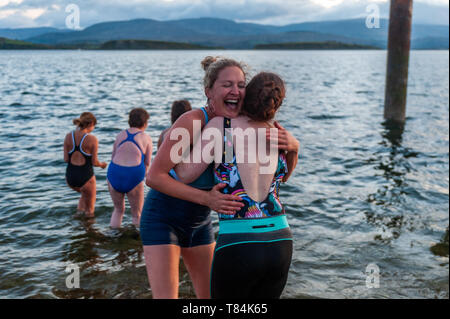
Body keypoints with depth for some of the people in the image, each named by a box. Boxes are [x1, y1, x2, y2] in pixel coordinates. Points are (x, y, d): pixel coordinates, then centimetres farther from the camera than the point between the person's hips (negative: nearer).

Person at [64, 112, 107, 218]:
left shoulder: (68, 136, -2)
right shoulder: (92, 139, -14)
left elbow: (66, 159, 1)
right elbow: (94, 162, -10)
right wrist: (102, 164, 13)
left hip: (70, 177, 5)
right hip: (85, 177, -5)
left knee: (85, 193, 37)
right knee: (90, 210, 18)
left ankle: (80, 212, 29)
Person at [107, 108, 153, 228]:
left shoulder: (120, 135, 12)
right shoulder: (146, 138, 4)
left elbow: (113, 157, 16)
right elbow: (147, 164, 8)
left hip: (114, 174, 4)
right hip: (133, 177, -3)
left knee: (118, 210, 24)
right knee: (137, 214, 12)